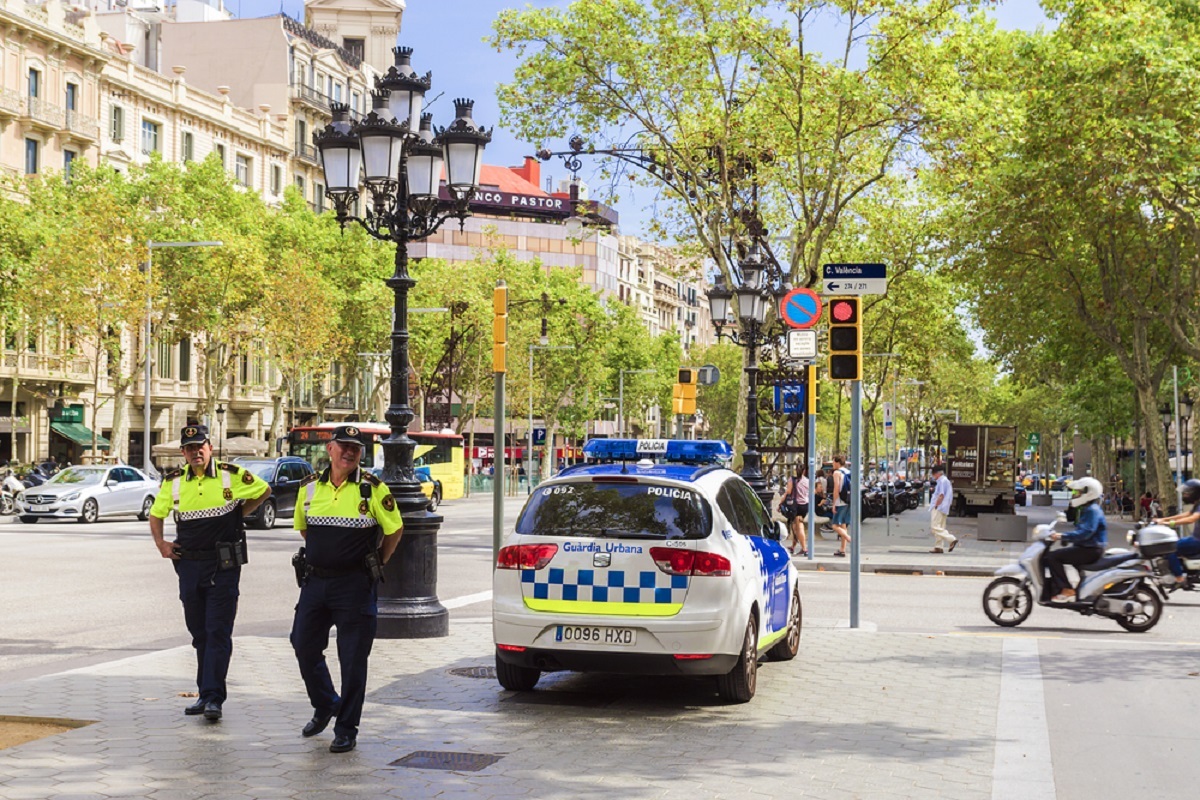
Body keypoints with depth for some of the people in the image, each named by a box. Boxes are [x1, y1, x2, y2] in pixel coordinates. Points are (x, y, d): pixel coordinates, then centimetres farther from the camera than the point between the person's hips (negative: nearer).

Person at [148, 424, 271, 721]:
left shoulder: (232, 475, -4)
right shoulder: (173, 482, 5)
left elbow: (264, 490, 12)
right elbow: (156, 514, 20)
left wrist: (238, 513, 4)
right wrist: (160, 544, 7)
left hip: (224, 565, -4)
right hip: (189, 565, 4)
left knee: (218, 632, -7)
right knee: (199, 633, 11)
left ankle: (214, 697, -7)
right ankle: (205, 694, 21)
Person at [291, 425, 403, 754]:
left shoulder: (373, 488, -6)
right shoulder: (310, 487, 6)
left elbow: (394, 530, 2)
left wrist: (375, 564, 5)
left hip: (355, 586, -4)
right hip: (314, 581, 4)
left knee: (352, 660, 0)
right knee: (304, 647, 9)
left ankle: (346, 729, 11)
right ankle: (325, 706, 34)